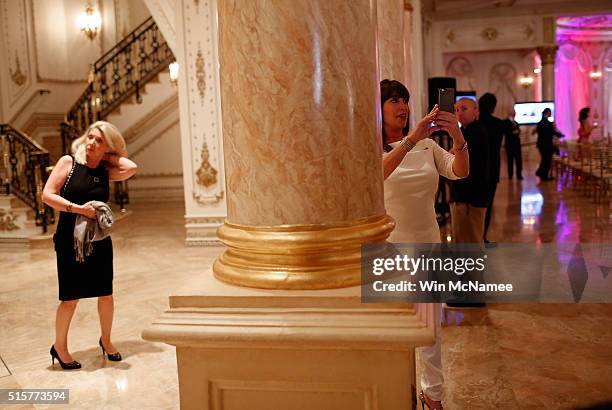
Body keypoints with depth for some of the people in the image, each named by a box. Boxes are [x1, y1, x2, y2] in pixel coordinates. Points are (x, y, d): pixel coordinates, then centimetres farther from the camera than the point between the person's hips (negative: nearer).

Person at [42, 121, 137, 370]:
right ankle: (59, 347, 23)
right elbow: (47, 195, -11)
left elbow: (131, 168, -15)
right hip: (69, 239, -4)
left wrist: (111, 155, -2)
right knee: (70, 299, 2)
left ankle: (106, 340, 31)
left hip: (99, 240, 4)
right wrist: (79, 208, -20)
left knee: (106, 294, 10)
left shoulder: (105, 171, 4)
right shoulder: (69, 162, -5)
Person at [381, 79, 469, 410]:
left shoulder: (427, 146, 4)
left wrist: (458, 138, -30)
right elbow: (377, 174, -32)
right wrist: (411, 139, -44)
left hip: (428, 243, 4)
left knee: (432, 324, 14)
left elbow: (460, 172, -11)